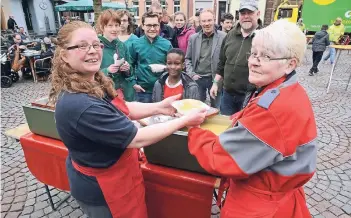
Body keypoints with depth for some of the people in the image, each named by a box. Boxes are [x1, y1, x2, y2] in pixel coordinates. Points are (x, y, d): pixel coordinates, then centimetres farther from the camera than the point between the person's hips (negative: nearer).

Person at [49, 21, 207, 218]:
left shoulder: (94, 83, -5)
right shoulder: (79, 104, -35)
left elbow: (121, 109, 5)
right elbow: (137, 138, -32)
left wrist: (159, 107, -6)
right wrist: (184, 121, -24)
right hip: (100, 188, -8)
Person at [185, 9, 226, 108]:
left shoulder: (223, 37, -6)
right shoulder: (193, 38, 4)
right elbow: (187, 59, 8)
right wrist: (192, 74, -3)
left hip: (215, 78, -2)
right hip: (198, 78, 2)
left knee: (216, 108, 13)